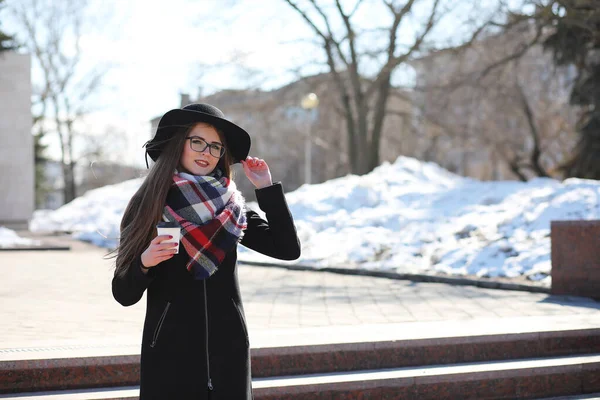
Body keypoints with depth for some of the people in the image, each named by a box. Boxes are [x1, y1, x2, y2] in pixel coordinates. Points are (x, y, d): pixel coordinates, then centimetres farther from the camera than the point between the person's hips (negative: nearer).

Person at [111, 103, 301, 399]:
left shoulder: (231, 208, 5)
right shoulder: (147, 207, -3)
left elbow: (288, 249, -3)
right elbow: (124, 295, -3)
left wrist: (266, 188, -4)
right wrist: (144, 263, -22)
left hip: (227, 350, 2)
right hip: (169, 351, -2)